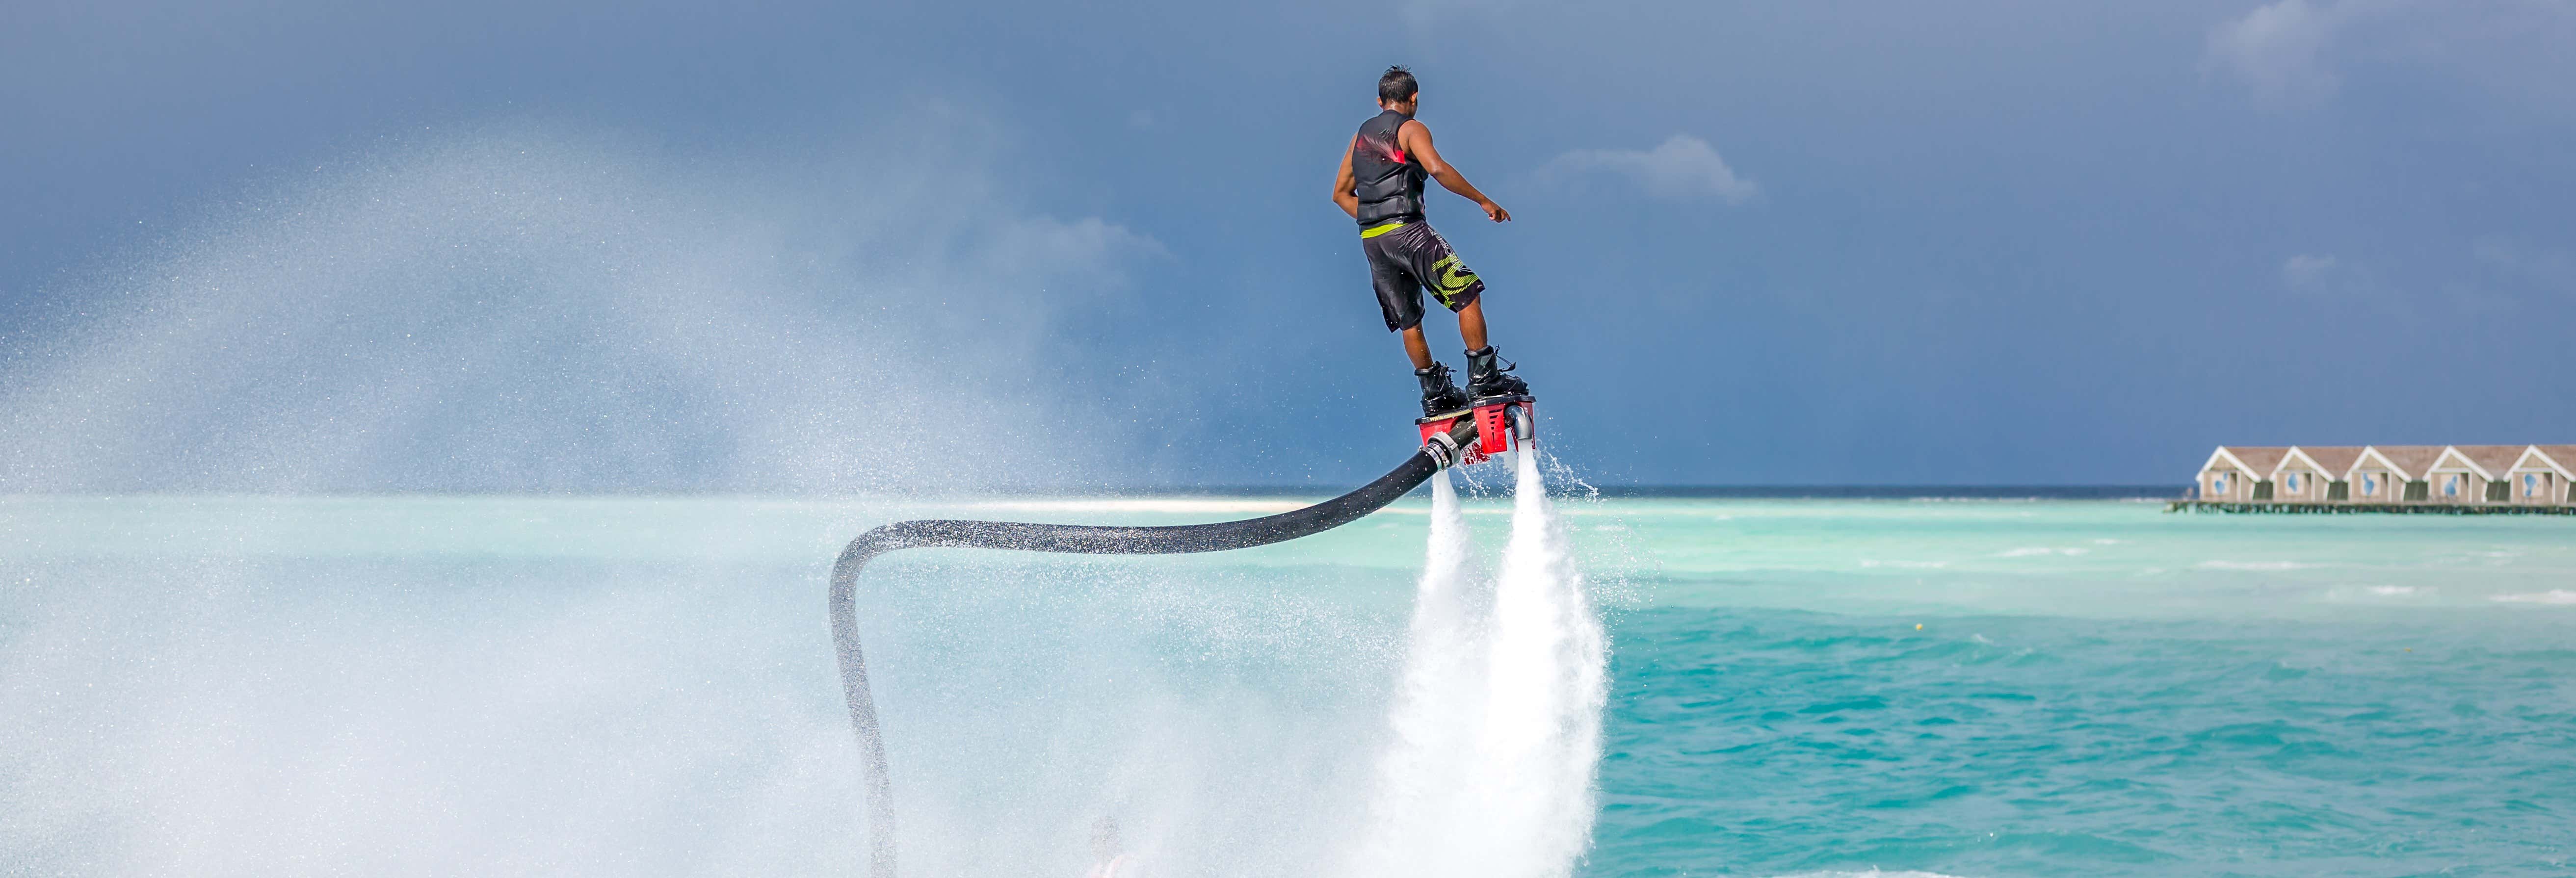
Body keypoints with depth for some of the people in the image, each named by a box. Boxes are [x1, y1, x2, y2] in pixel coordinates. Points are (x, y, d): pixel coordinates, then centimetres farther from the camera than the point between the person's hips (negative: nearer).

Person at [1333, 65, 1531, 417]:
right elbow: (1437, 169, -20)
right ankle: (1483, 379, -8)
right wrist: (1484, 201, -16)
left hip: (1371, 241, 7)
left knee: (1409, 321, 14)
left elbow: (1341, 193, 21)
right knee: (1469, 295, -3)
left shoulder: (1361, 135, 20)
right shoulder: (1411, 129, -2)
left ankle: (1435, 394, 17)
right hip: (1407, 231, -7)